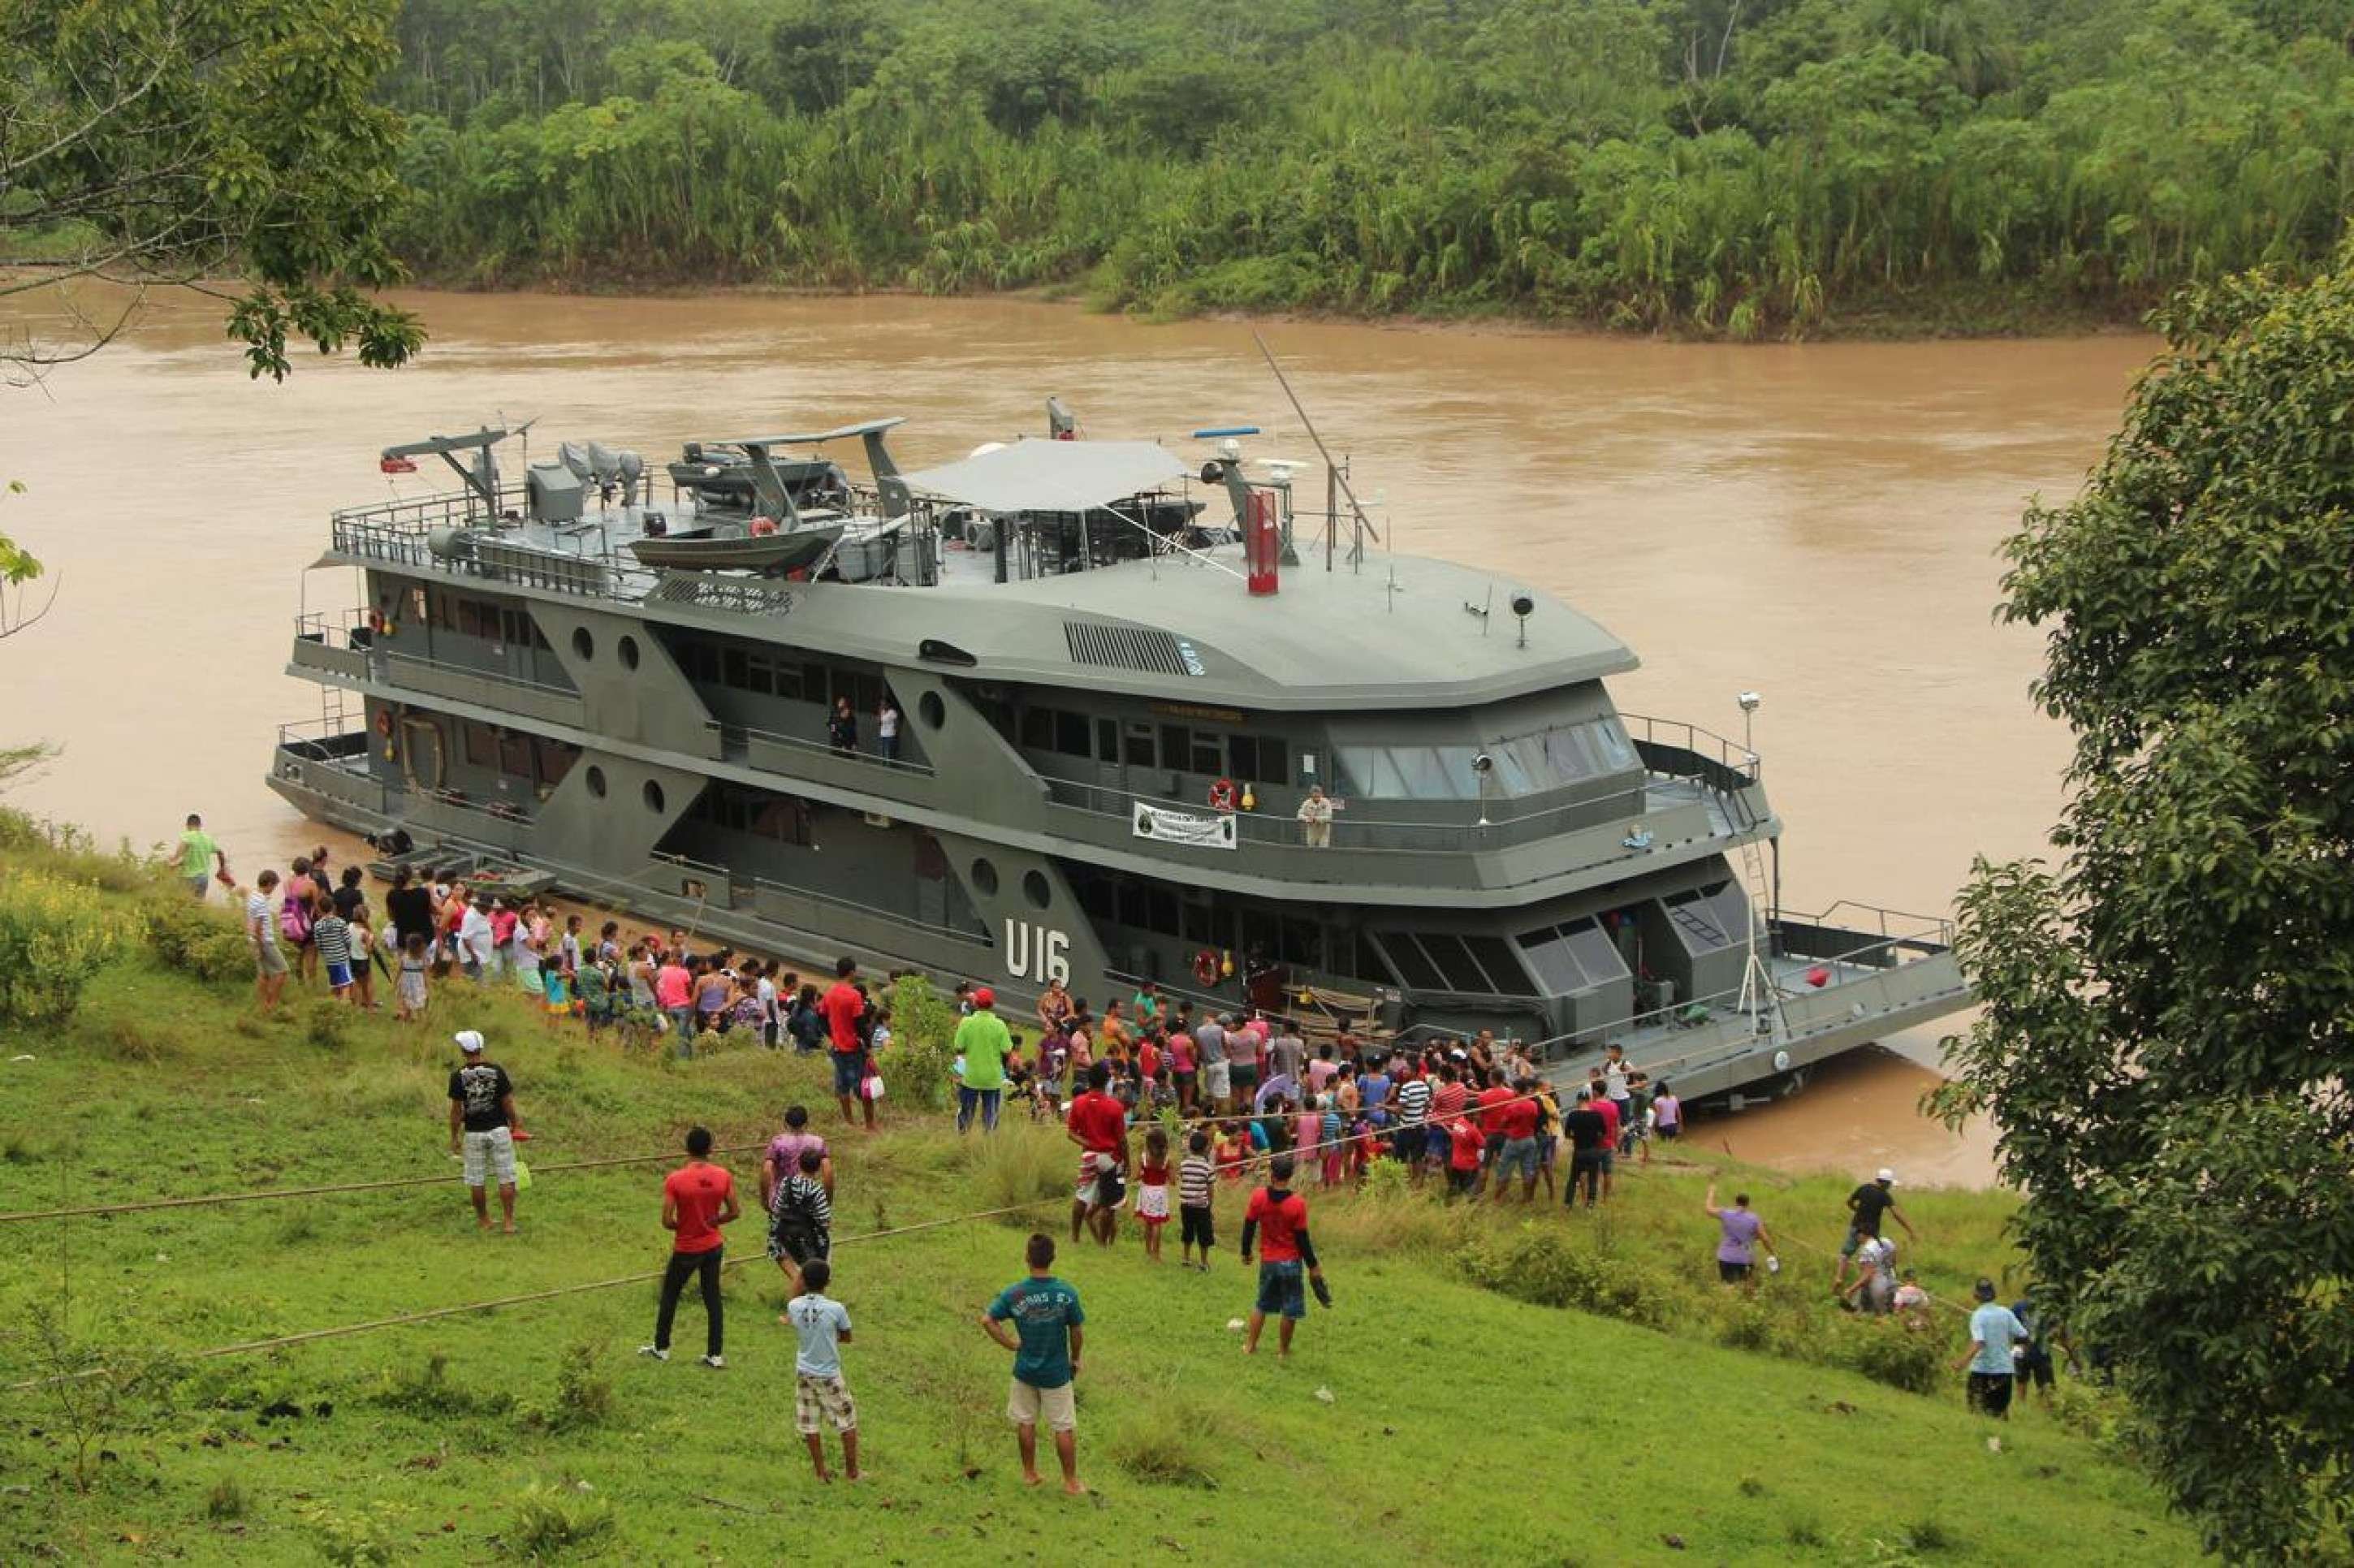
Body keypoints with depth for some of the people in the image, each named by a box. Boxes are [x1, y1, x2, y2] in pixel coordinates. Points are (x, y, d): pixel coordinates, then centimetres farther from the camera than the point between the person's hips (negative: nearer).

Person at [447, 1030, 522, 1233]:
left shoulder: (458, 1075, -7)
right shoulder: (497, 1071, -6)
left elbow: (456, 1110, -4)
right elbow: (508, 1103, -3)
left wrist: (454, 1138, 4)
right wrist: (514, 1123, 14)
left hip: (473, 1133, 0)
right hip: (499, 1129, 0)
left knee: (476, 1180, 12)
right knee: (506, 1177, 5)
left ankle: (483, 1220, 21)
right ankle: (508, 1221, 2)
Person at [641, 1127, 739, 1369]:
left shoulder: (675, 1180, -20)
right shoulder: (723, 1176, -10)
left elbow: (667, 1221, -19)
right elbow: (734, 1212, -3)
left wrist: (681, 1227, 2)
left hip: (686, 1250, -3)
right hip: (713, 1246, 3)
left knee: (669, 1297, 18)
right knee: (712, 1298, 13)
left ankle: (661, 1348, 31)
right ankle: (715, 1355, 16)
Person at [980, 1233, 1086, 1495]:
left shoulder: (1014, 1293, -14)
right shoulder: (1067, 1294, -18)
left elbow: (987, 1320, -13)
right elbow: (1076, 1333, -10)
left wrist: (1011, 1344, -3)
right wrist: (1075, 1359, 8)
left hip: (1025, 1371, 2)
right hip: (1057, 1373, -2)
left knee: (1025, 1423, 19)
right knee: (1064, 1428, 10)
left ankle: (1030, 1473, 30)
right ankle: (1071, 1481, 18)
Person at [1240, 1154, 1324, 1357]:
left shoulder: (1258, 1197, -10)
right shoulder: (1298, 1204, -16)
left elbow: (1249, 1227, -1)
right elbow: (1303, 1239, -12)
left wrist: (1246, 1252, 15)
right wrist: (1313, 1266, -1)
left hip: (1267, 1261, 3)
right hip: (1291, 1262, -3)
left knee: (1261, 1304, 18)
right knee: (1290, 1309, 10)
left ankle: (1250, 1345, 21)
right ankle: (1283, 1349, 18)